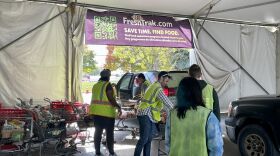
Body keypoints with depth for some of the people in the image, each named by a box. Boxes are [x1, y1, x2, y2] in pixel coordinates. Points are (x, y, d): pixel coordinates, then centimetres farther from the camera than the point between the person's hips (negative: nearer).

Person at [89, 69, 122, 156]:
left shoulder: (96, 85, 10)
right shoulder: (108, 85, -10)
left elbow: (94, 98, 14)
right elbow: (111, 98, -18)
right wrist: (118, 107, -13)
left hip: (96, 111, 6)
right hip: (107, 112, -6)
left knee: (98, 131, 10)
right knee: (109, 132, 4)